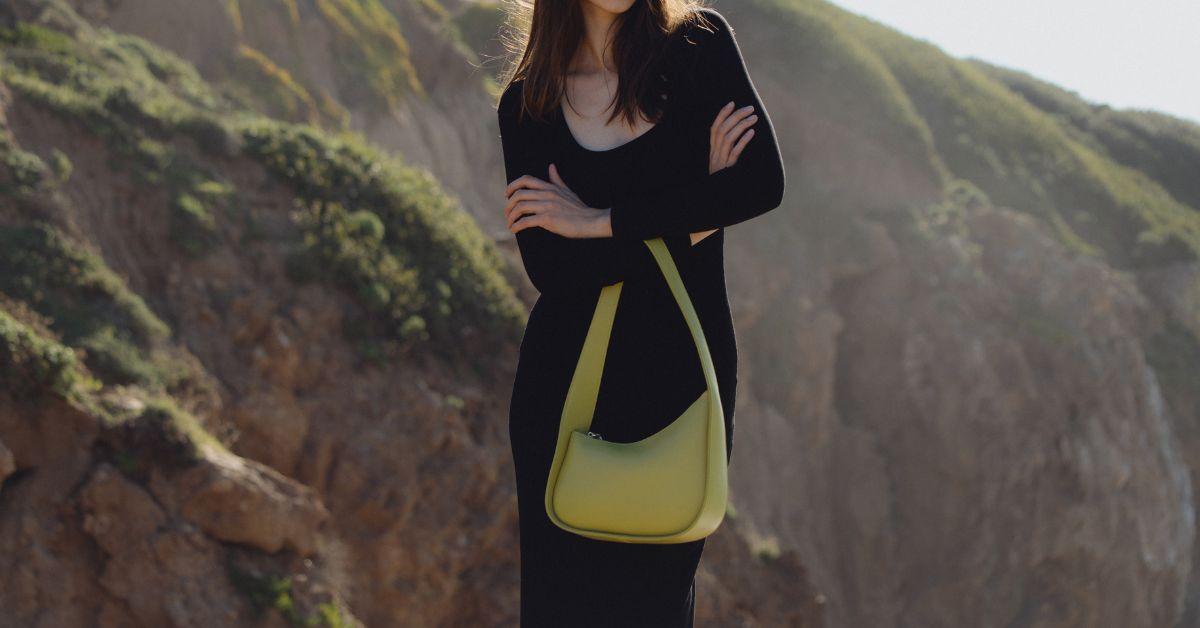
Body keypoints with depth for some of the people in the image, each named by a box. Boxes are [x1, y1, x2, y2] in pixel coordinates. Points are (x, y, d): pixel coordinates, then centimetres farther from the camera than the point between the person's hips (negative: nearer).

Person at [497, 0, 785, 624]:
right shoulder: (527, 104, 0)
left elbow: (762, 182, -16)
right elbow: (550, 269, -11)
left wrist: (598, 220, -14)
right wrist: (691, 219, -17)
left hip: (683, 369, 0)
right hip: (568, 380, 0)